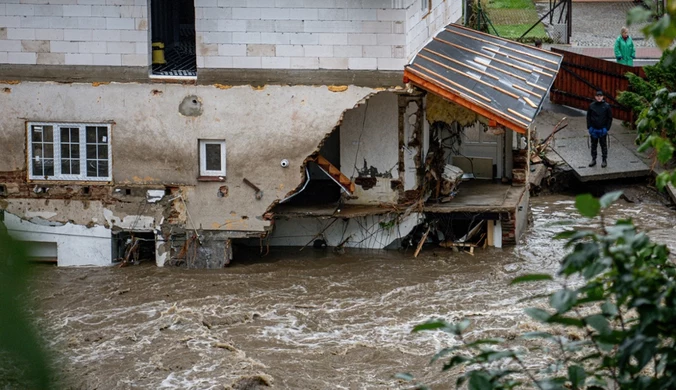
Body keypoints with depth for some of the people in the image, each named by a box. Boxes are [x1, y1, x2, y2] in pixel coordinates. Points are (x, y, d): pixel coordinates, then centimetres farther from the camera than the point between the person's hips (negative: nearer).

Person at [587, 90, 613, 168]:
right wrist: (589, 127, -2)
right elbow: (588, 117, 6)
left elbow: (610, 118, 0)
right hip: (593, 129, 2)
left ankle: (604, 160, 14)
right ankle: (593, 160, 21)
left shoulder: (606, 106, -5)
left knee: (604, 145, 5)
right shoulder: (591, 106, 0)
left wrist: (607, 128, -7)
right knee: (593, 145, 11)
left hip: (602, 130, -2)